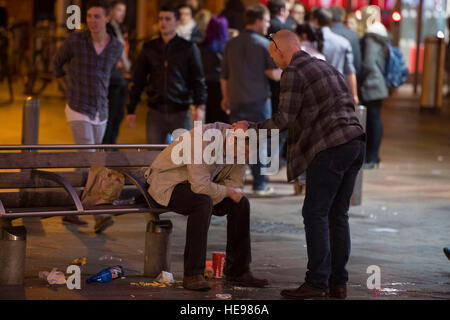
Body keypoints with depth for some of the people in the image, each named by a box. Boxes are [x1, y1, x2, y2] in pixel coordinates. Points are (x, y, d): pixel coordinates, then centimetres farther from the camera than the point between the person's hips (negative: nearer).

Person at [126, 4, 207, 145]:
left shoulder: (189, 48, 2)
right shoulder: (149, 48, 8)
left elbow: (198, 80, 1)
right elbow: (138, 81, 12)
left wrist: (200, 106, -13)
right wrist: (131, 110, 7)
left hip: (180, 113, -2)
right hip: (155, 112, 2)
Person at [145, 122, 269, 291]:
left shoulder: (239, 148, -5)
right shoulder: (205, 138, -32)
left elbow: (235, 184, 3)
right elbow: (200, 185, -35)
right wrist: (228, 192, -20)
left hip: (198, 184, 8)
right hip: (167, 183, -8)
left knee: (241, 203, -10)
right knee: (203, 203, -35)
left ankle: (237, 271, -1)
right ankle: (192, 275, -31)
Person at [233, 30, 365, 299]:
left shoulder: (293, 73, -5)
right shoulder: (327, 67, 22)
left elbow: (285, 118, -12)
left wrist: (251, 129, -1)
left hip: (331, 148, -9)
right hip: (356, 144, 9)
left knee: (315, 214, -4)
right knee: (338, 215, 12)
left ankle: (317, 282, -7)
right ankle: (338, 282, 12)